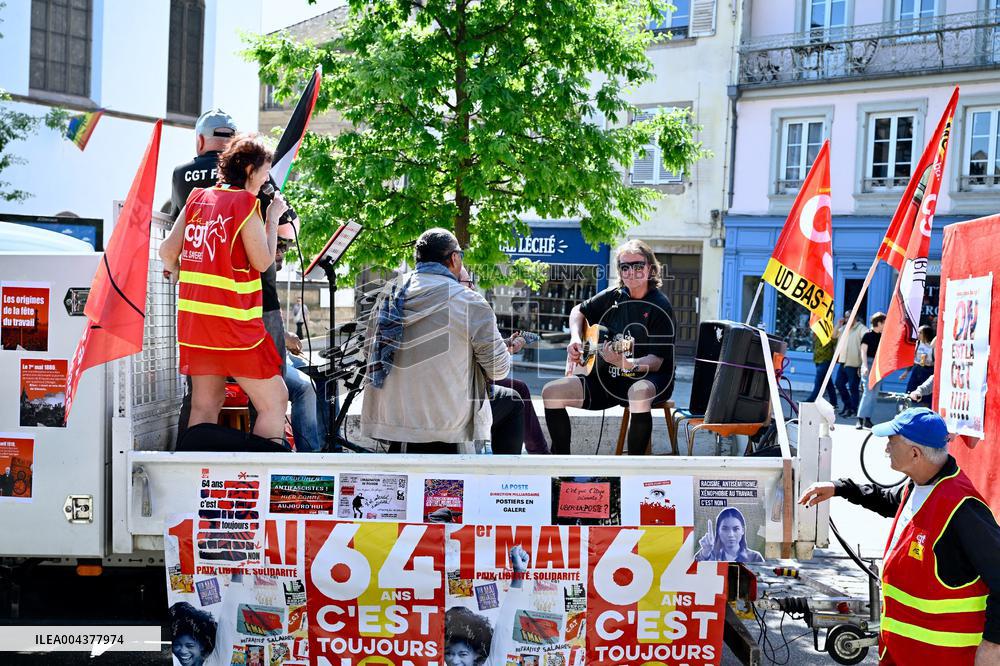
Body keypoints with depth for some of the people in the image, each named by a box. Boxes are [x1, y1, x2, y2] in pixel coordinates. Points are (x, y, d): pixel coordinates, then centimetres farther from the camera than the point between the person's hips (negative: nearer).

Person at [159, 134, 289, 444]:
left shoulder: (197, 198, 11)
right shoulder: (245, 202, -9)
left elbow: (167, 250, 11)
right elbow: (263, 261, -8)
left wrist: (174, 272, 30)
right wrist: (273, 217, 1)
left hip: (193, 315, 8)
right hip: (232, 322, -7)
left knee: (204, 405, 13)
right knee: (274, 400, 1)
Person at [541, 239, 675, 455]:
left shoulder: (660, 306, -9)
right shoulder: (613, 296, 7)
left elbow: (656, 361, -17)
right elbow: (579, 311, 26)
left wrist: (626, 364, -36)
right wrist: (575, 339, 7)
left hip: (647, 379, -6)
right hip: (607, 379, 6)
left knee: (640, 393, -42)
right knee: (552, 392, -11)